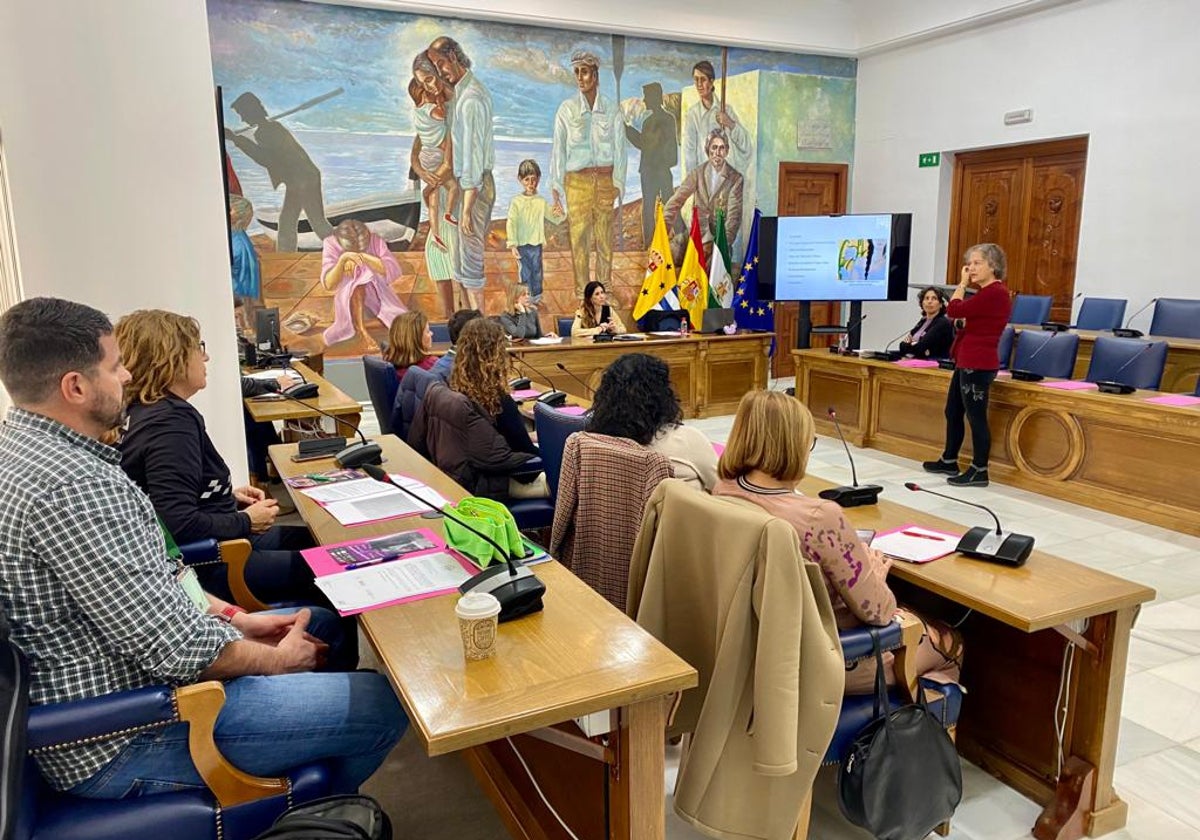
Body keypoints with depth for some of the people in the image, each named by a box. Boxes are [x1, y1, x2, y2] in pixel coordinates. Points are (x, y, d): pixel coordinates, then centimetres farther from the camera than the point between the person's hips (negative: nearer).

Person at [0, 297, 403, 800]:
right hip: (123, 746, -11)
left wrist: (232, 617, 6)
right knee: (385, 702, -10)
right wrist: (276, 659, -10)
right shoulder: (71, 488, -29)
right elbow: (171, 646, -27)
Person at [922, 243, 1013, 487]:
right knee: (953, 412, 18)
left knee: (976, 417, -4)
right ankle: (949, 461, 31)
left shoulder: (995, 293, -17)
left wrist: (962, 284, -6)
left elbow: (954, 310, -19)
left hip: (977, 364, -11)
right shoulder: (988, 292, 17)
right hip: (967, 362, 11)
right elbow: (964, 316, 23)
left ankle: (979, 472, 5)